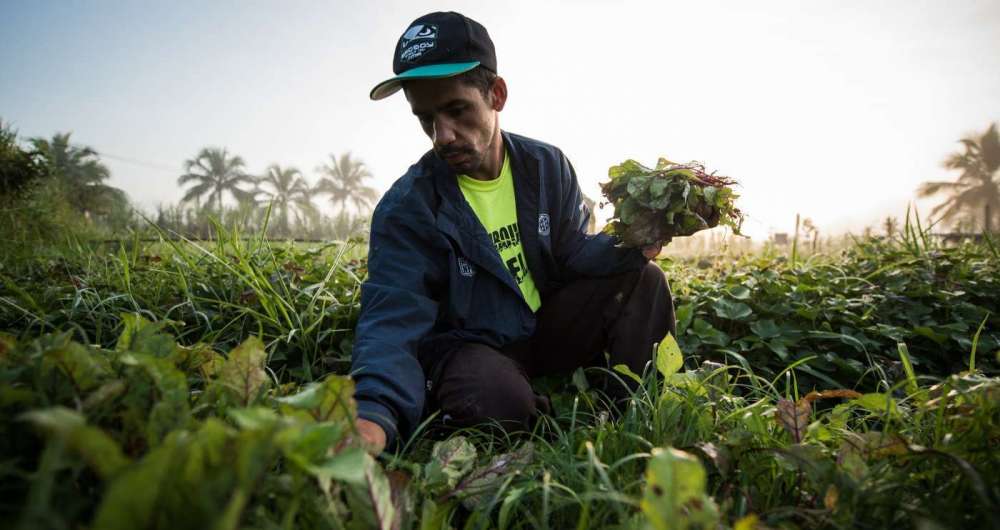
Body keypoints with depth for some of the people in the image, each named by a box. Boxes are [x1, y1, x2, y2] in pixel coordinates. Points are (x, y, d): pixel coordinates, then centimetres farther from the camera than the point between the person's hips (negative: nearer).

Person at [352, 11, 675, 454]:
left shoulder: (547, 166, -3)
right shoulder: (405, 209, -19)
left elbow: (574, 251, 0)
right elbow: (393, 320, -29)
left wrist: (628, 245, -25)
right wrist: (373, 414, -49)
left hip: (548, 329, 5)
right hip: (470, 346, -4)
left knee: (642, 279, -13)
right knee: (496, 397, -38)